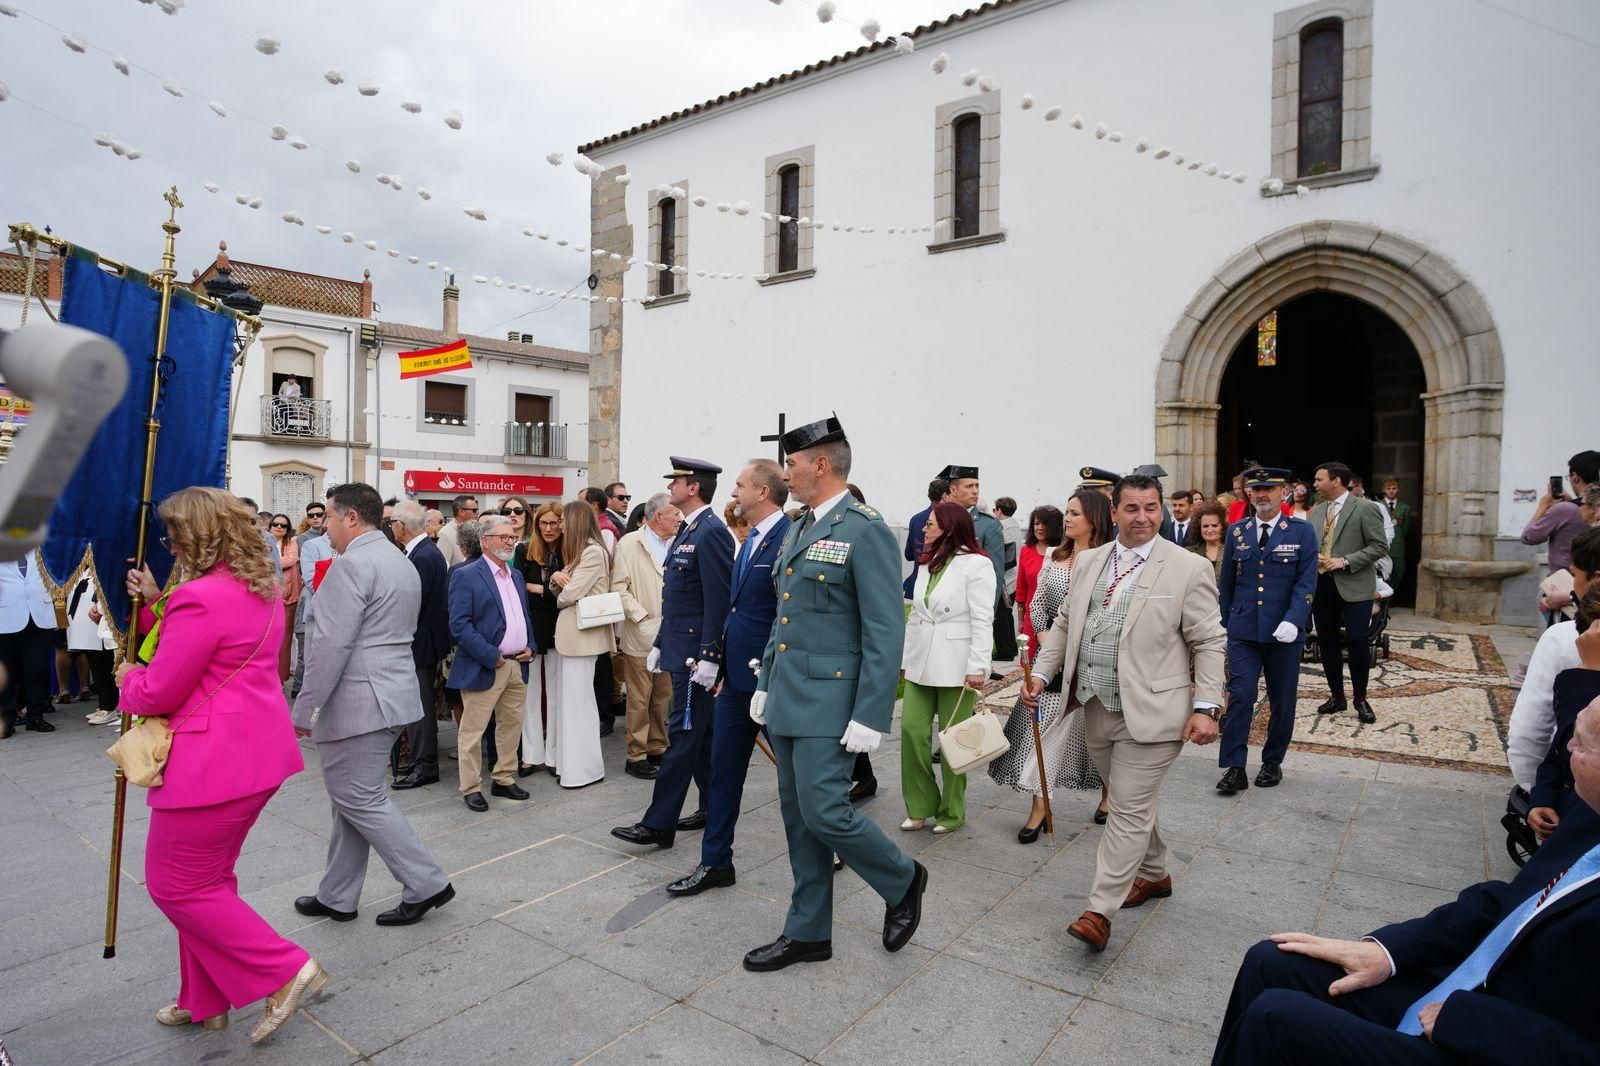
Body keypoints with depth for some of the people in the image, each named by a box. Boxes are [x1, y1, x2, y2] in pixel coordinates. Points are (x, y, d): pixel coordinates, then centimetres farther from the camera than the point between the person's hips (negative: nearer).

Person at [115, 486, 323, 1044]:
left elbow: (157, 694, -15)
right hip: (259, 749, 10)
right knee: (208, 877, 22)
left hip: (214, 761, -10)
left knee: (176, 885, 6)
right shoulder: (264, 588, 8)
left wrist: (129, 676, 6)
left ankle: (286, 970, 8)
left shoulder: (201, 598, -22)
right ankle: (203, 1001, 36)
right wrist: (157, 601, 14)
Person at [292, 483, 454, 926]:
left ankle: (426, 884, 6)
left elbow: (331, 646, -21)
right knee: (353, 798, 17)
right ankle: (336, 897, 28)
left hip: (357, 702, -10)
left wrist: (303, 709, -14)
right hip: (392, 695, 10)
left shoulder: (352, 564, -16)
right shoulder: (402, 563, 14)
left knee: (361, 801, 1)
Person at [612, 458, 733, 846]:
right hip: (680, 650, 10)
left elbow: (718, 600, -21)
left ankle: (659, 823, 4)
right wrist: (660, 643, 19)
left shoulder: (711, 532, -16)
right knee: (699, 733, 16)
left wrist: (708, 657, -22)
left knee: (682, 734, -3)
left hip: (696, 653, -10)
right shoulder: (688, 530, 15)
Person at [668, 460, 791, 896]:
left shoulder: (789, 539, -17)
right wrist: (725, 667, 18)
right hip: (737, 676, 9)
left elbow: (793, 614, -20)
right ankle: (715, 863, 25)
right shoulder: (749, 541, 12)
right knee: (724, 768, 13)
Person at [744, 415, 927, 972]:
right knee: (798, 819, 13)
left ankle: (903, 880, 22)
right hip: (787, 697, 8)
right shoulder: (797, 528, 13)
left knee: (823, 815, -6)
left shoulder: (865, 531, -14)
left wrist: (870, 717, -19)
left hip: (829, 702, -8)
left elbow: (886, 633, -17)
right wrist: (765, 683, 17)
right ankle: (809, 933, 28)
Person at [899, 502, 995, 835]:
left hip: (955, 666, -6)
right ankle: (921, 806, 16)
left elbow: (982, 620, -12)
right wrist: (905, 659, 14)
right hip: (921, 664, 6)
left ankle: (952, 813, 18)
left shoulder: (976, 564, -7)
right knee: (911, 729, 1)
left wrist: (977, 668, -17)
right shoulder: (926, 564, 15)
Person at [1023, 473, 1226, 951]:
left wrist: (1206, 707, -13)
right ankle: (1154, 874, 42)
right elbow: (1065, 623, 14)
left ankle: (1100, 910, 6)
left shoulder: (1188, 569, -8)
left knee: (1130, 808, -2)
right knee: (1129, 801, 20)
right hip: (1098, 709, 6)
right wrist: (1041, 672, 5)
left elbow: (1210, 643, -7)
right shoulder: (1089, 562, 7)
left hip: (1149, 710, -6)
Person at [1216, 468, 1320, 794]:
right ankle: (1235, 768, -2)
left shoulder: (1302, 531, 0)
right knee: (1239, 697, -7)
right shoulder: (1237, 531, 6)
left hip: (1284, 632, -1)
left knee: (1282, 701, 10)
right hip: (1243, 631, 1)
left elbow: (1306, 583, -7)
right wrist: (1223, 625, 10)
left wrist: (1293, 621, -20)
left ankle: (1273, 762, 27)